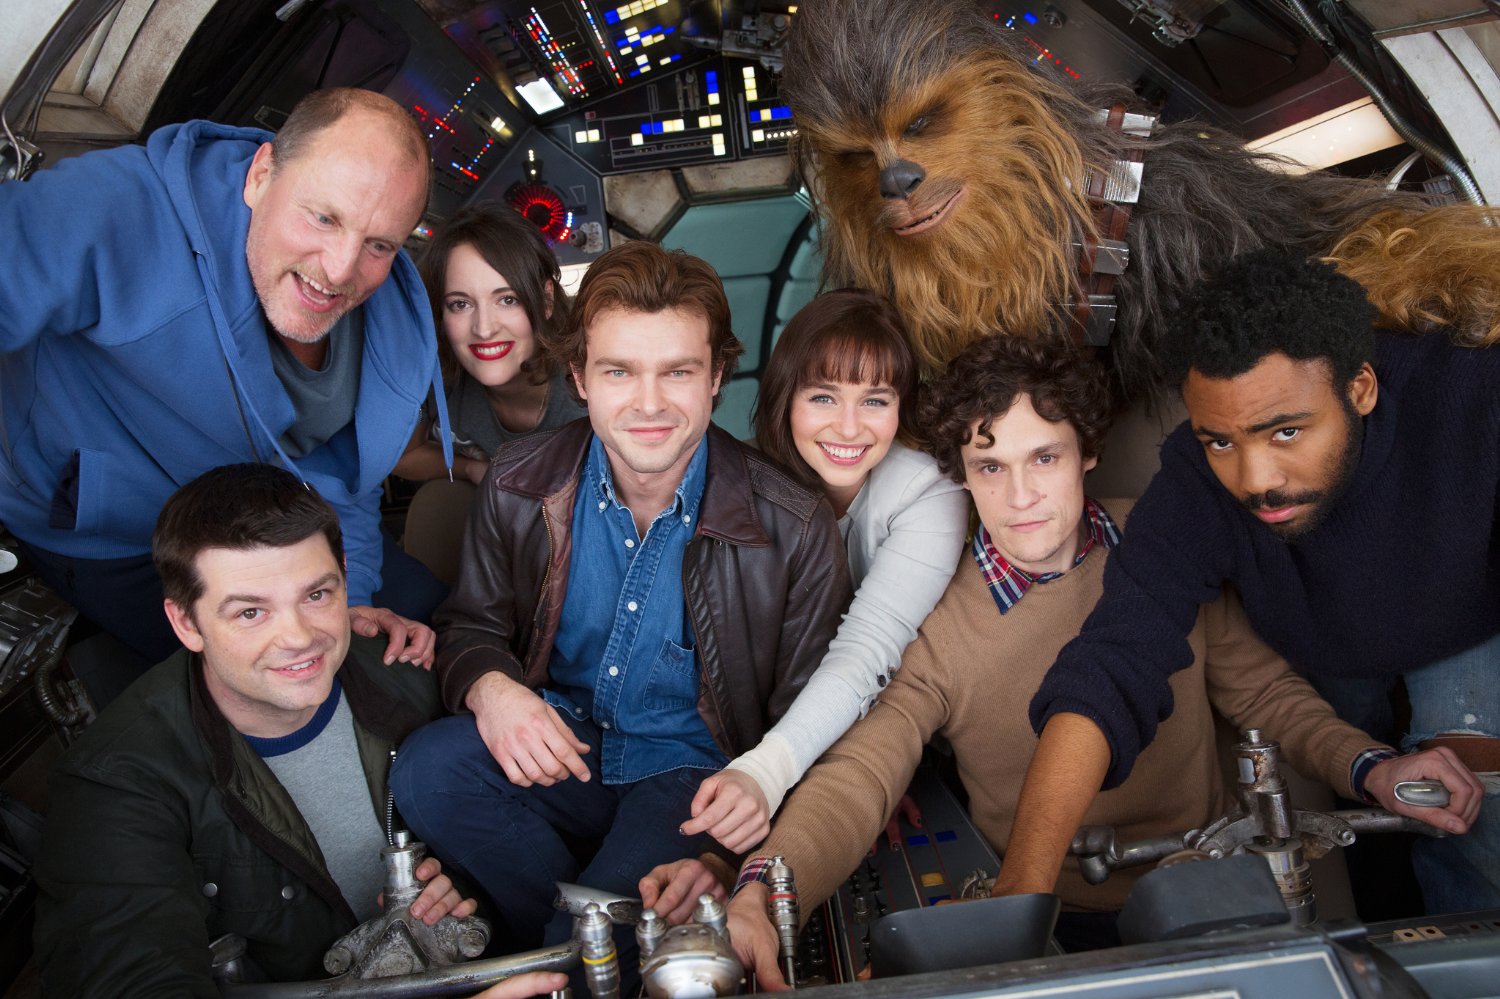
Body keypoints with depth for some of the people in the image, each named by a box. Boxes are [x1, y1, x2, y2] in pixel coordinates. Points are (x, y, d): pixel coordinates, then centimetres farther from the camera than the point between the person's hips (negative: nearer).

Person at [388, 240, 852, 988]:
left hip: (693, 769, -3)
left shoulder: (793, 527, -13)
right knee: (426, 770, -26)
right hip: (557, 751, 4)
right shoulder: (520, 486, -5)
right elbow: (472, 624, 9)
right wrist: (489, 686, -18)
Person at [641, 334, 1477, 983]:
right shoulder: (935, 623, -12)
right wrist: (764, 890, -41)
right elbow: (857, 780, -22)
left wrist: (1369, 767, -12)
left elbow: (1262, 691, 7)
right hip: (1068, 921, -2)